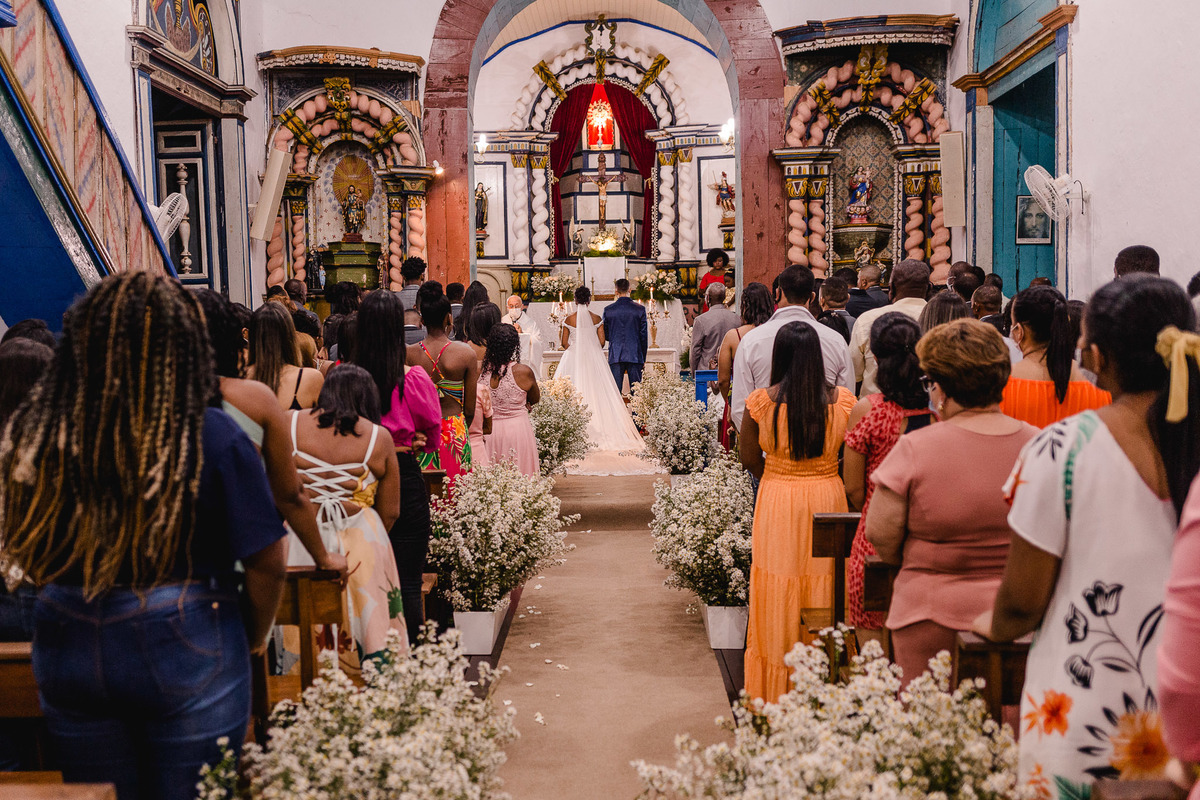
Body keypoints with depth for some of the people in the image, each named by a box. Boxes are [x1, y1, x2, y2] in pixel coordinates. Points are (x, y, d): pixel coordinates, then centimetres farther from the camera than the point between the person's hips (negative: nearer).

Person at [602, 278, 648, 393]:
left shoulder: (608, 310, -1)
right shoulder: (640, 309, -1)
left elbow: (605, 336, 6)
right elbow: (644, 336, 2)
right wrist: (643, 358, 11)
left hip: (615, 356, 0)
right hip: (635, 356, 0)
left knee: (615, 390, 1)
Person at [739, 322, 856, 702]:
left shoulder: (762, 401, -10)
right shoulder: (842, 400, -5)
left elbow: (748, 457, 0)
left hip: (777, 501, -1)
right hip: (828, 499, 2)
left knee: (778, 597, 8)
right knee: (822, 585, 12)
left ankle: (775, 689, 19)